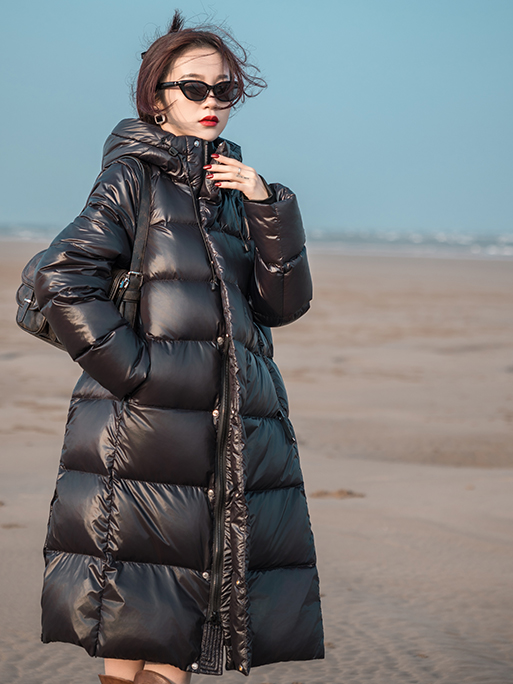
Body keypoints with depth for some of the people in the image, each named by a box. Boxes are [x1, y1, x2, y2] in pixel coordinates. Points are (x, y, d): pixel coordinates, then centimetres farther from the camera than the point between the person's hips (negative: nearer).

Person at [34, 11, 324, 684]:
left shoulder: (234, 186, 20)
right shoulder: (136, 176, 1)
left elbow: (284, 302, 11)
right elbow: (62, 278, -10)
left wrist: (268, 208, -1)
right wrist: (132, 368, -12)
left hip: (234, 437, 6)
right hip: (146, 425, -6)